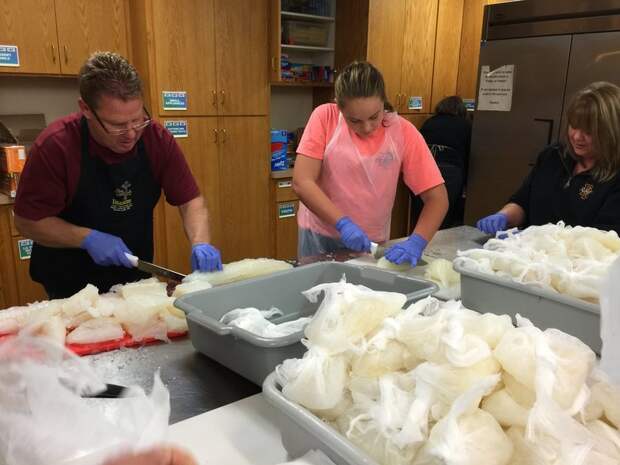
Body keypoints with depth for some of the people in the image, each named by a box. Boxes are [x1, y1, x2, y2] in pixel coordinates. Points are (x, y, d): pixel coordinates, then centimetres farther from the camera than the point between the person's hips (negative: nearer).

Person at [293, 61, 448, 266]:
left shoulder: (403, 131, -12)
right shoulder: (325, 117, -13)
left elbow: (437, 197, -11)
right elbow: (302, 182, -17)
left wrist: (416, 242, -26)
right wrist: (342, 223, -28)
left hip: (371, 242, 1)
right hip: (319, 236, 0)